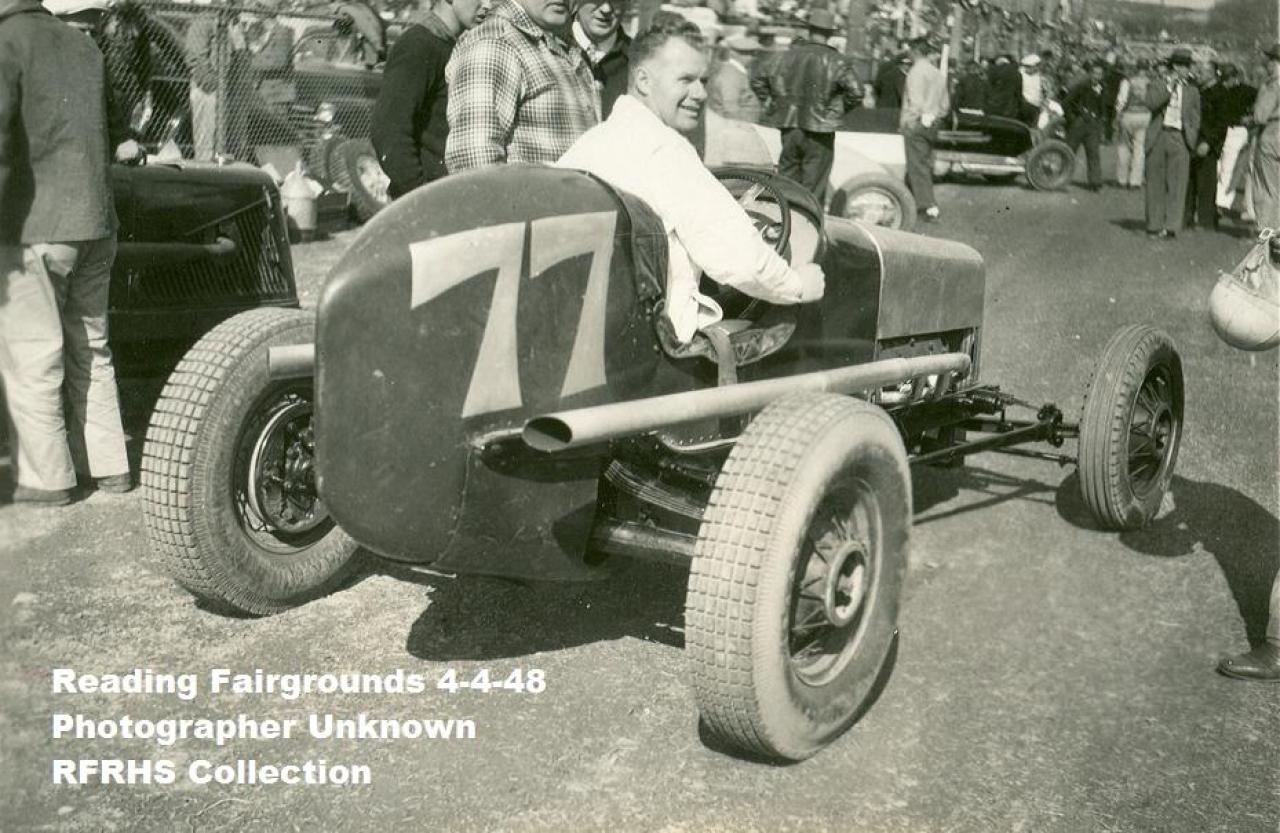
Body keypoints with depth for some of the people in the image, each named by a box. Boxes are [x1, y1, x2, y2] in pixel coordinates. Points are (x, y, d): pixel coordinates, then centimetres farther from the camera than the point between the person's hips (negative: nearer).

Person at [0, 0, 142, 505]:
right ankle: (108, 465, 20)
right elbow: (119, 136, 19)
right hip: (95, 226, 7)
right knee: (89, 349, 16)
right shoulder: (83, 46, 12)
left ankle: (47, 477, 8)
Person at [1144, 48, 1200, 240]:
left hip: (1180, 138, 0)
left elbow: (1195, 118, 15)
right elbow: (1151, 103, -11)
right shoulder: (1157, 84, 9)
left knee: (1177, 183, -9)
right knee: (1155, 183, 3)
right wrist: (1170, 86, -10)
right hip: (1158, 137, 0)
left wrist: (1193, 141, 4)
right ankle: (1154, 224, 11)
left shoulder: (1192, 91, 15)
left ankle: (1171, 226, -14)